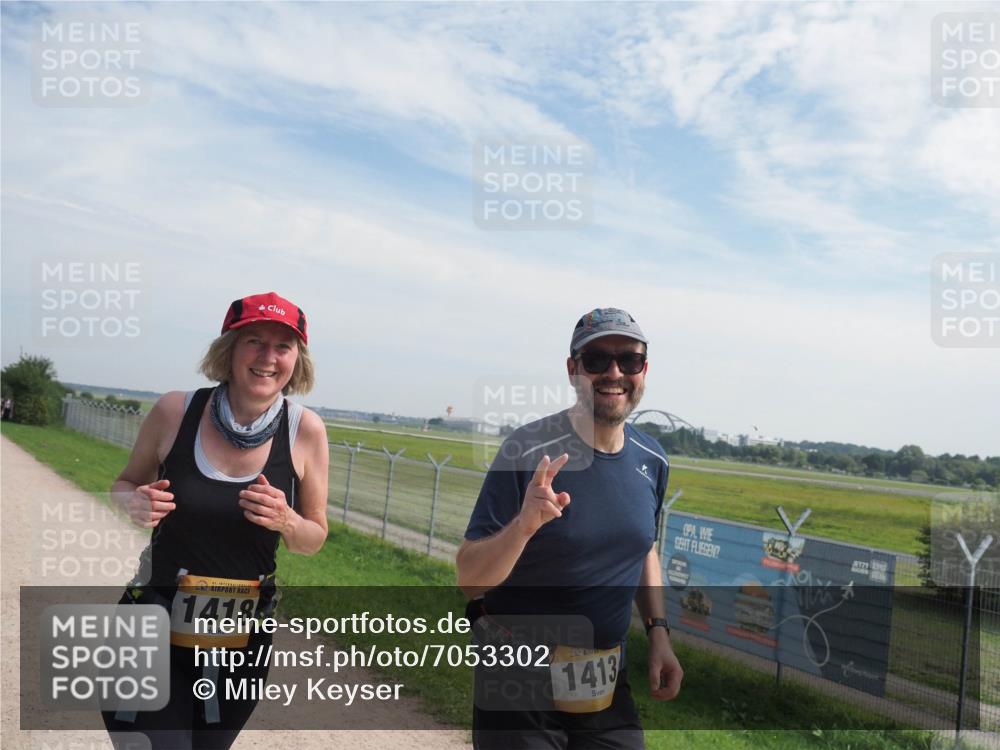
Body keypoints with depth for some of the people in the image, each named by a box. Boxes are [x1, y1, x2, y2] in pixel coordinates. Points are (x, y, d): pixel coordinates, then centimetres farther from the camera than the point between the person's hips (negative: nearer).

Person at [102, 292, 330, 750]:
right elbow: (124, 485, 7)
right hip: (156, 630, -1)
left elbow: (314, 541, 0)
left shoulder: (306, 431, -11)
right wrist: (136, 504, -16)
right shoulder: (175, 411, -12)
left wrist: (285, 521, -22)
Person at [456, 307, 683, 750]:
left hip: (606, 680, 5)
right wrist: (522, 526, -36)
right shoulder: (529, 452, -18)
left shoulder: (651, 460, 0)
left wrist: (658, 632, 7)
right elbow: (469, 580, -20)